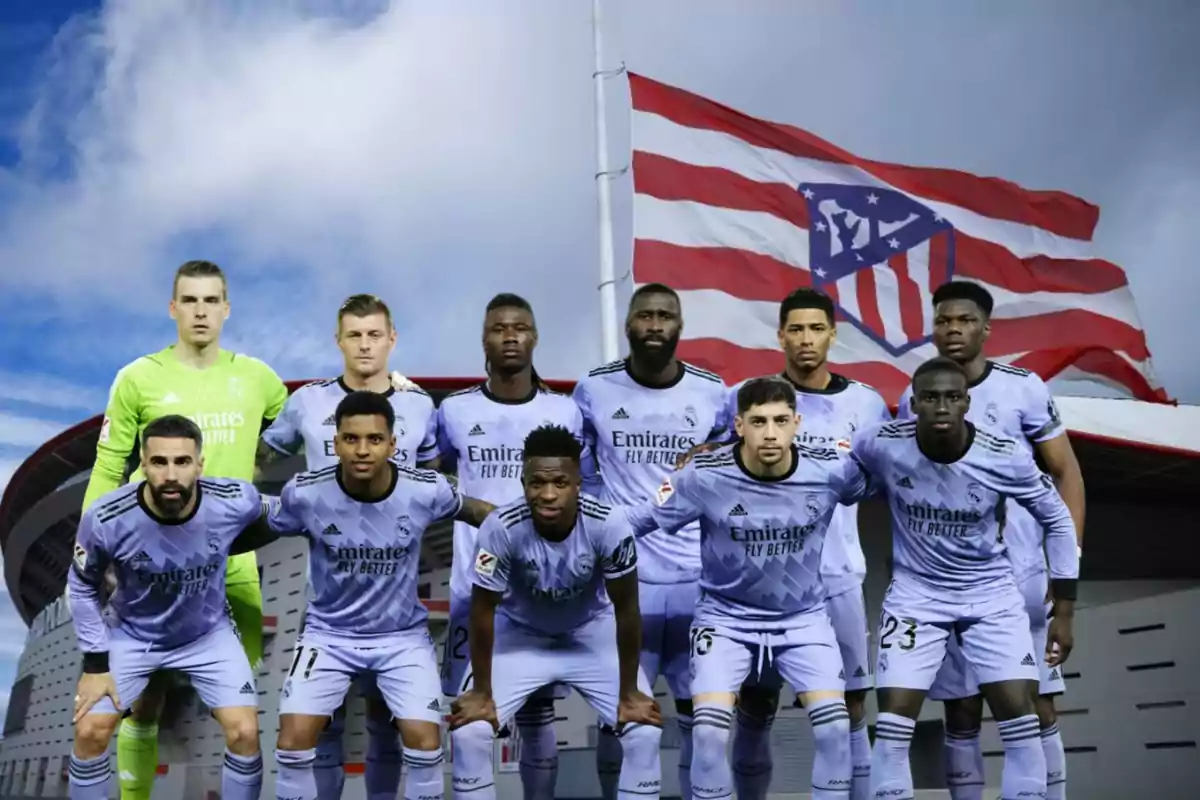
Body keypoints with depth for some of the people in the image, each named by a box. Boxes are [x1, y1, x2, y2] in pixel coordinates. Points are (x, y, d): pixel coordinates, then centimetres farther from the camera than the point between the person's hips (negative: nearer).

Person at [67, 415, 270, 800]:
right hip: (132, 634, 0)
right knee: (90, 732, -4)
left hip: (208, 634, 0)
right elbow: (82, 586, -8)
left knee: (245, 733, -10)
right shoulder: (105, 519, -28)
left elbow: (261, 527, -1)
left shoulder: (237, 502, -29)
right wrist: (95, 661, -8)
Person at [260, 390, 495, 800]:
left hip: (402, 635, 0)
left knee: (425, 740, -11)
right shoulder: (304, 493, -19)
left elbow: (472, 510, 3)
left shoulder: (426, 490, -19)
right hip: (329, 633, 0)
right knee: (293, 737, -13)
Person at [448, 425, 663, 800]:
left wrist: (629, 692, -12)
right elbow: (483, 611, -18)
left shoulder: (609, 526, -32)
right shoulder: (501, 529, -33)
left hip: (591, 633, 0)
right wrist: (482, 692, -11)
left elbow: (626, 610, -18)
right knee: (469, 731, -13)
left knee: (644, 730, -12)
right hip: (520, 634, 0)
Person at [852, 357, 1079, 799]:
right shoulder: (882, 445, -20)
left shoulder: (1006, 457, -19)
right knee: (893, 723, -7)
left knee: (1020, 718, -5)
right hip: (915, 594, 0)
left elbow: (1058, 520, -3)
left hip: (991, 595, 0)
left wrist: (1064, 612, -1)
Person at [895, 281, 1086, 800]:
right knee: (961, 712, 7)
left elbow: (1066, 473, 1)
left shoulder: (1024, 388, -2)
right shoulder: (912, 400, 4)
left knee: (1038, 709, 3)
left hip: (1021, 573, -1)